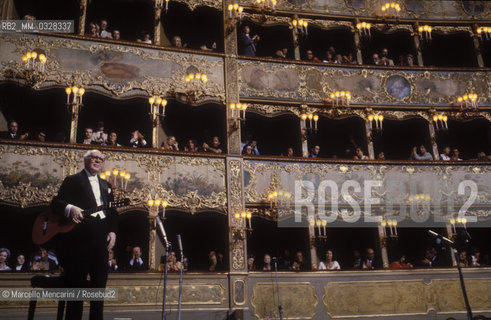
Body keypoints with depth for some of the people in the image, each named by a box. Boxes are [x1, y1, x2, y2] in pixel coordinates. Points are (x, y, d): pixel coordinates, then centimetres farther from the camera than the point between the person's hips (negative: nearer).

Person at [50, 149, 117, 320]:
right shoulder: (72, 180, 6)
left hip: (102, 239, 5)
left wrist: (112, 231, 4)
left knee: (99, 282, 7)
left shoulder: (105, 185, 22)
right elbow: (55, 203, -3)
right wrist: (69, 208, -24)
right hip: (79, 239, -5)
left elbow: (112, 210, 19)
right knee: (77, 282, -2)